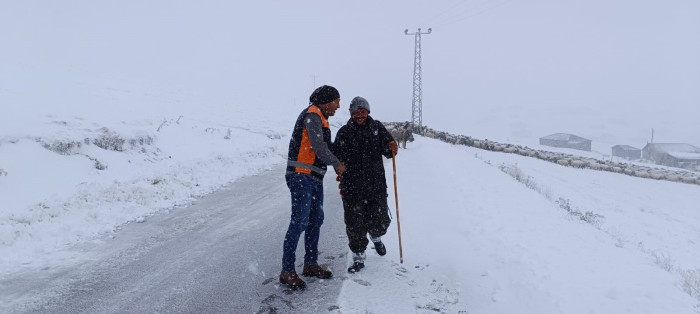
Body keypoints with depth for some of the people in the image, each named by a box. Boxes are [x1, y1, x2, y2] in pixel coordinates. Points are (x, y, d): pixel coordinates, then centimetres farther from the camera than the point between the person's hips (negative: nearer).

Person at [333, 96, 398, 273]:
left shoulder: (377, 127, 6)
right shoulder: (344, 132, 3)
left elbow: (387, 151, 6)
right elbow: (336, 155, 5)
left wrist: (392, 149, -16)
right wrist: (339, 164, -15)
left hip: (376, 185, 1)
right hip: (352, 187, -1)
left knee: (380, 222, 6)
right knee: (355, 225, 1)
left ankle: (376, 237, 42)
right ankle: (358, 258, 18)